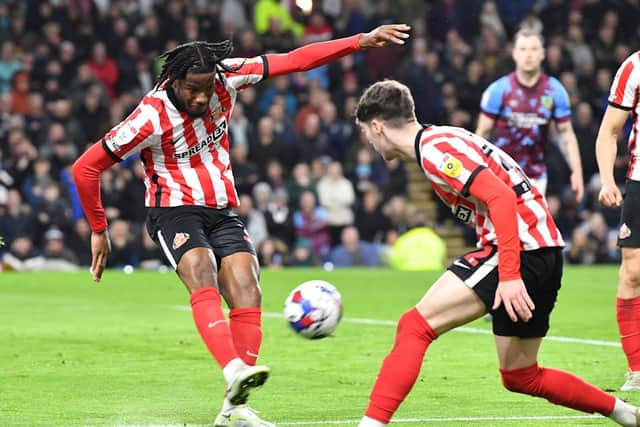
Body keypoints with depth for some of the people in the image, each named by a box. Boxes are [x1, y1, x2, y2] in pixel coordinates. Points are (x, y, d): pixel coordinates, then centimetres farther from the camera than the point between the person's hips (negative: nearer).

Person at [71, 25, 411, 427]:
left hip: (223, 210, 5)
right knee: (204, 283, -31)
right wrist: (99, 232, -2)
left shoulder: (225, 78, -7)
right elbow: (86, 168, -11)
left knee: (247, 294, -13)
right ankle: (235, 371, -52)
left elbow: (294, 60, -2)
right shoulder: (152, 117, -19)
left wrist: (363, 41, -6)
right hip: (175, 211, -5)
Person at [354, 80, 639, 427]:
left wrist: (509, 275, -25)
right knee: (520, 376, 19)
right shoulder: (439, 141, 18)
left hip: (521, 248, -10)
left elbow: (501, 198, -22)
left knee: (415, 326, -16)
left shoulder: (435, 148, -12)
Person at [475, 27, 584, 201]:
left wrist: (576, 171, -1)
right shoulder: (499, 89, -6)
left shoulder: (555, 91, 1)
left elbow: (566, 133, 7)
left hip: (535, 177, 2)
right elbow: (482, 133, -1)